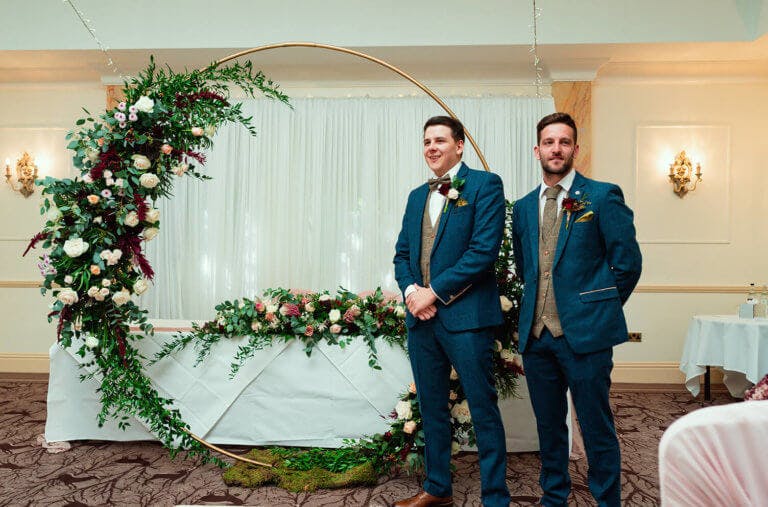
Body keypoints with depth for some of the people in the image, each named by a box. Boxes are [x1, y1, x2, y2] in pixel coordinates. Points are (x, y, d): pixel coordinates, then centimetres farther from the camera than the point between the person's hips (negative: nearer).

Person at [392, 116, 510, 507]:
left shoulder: (485, 185, -3)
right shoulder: (417, 196, 17)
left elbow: (484, 250, -14)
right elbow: (402, 254, 16)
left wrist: (434, 292, -14)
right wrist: (410, 290, -4)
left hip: (465, 315, -6)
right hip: (421, 317, 7)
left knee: (483, 409, 2)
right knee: (431, 407, 16)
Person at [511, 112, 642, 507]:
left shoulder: (603, 196, -3)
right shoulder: (523, 207, 12)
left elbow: (627, 262, -3)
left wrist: (599, 308, 1)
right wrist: (537, 309, 12)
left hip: (585, 333, -5)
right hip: (535, 333, 5)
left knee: (596, 428, 4)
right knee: (548, 425, 16)